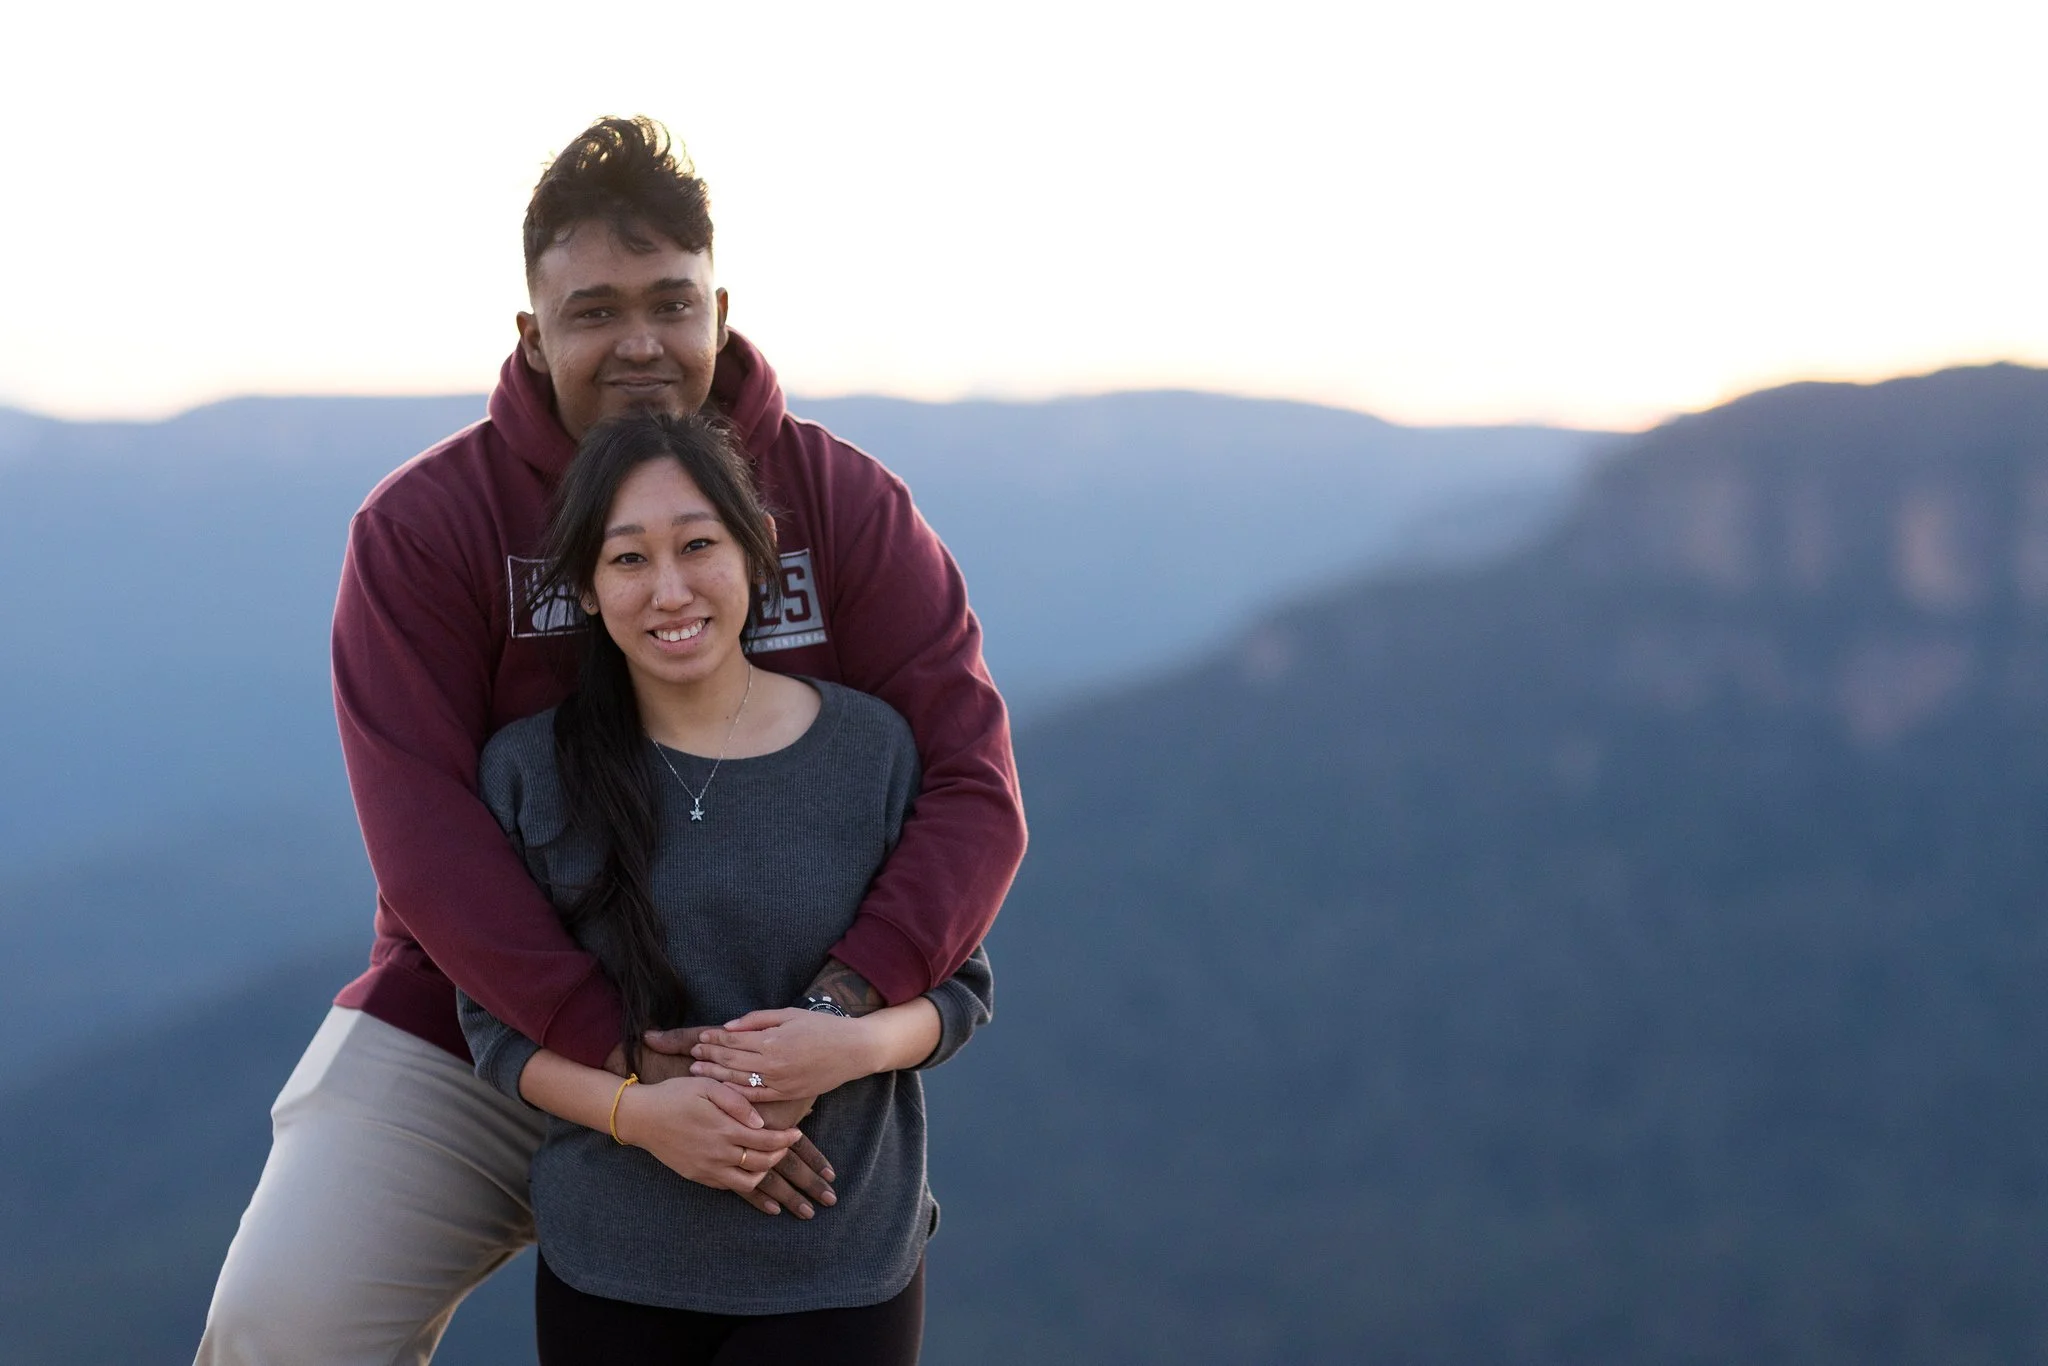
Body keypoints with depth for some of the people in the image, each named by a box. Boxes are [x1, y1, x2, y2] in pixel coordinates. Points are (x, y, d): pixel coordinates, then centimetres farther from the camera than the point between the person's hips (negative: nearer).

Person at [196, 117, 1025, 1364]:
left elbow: (974, 789, -13)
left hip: (760, 1060, 2)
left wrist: (839, 1008, -31)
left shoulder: (848, 508, -5)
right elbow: (424, 836, -19)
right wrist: (629, 1059, -29)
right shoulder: (423, 525, -10)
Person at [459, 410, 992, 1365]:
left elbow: (960, 988, 4)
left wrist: (857, 1045, -17)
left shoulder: (873, 750, -4)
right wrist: (636, 1111, -18)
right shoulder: (527, 770, -4)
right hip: (608, 1276, 1)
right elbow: (496, 1026, 0)